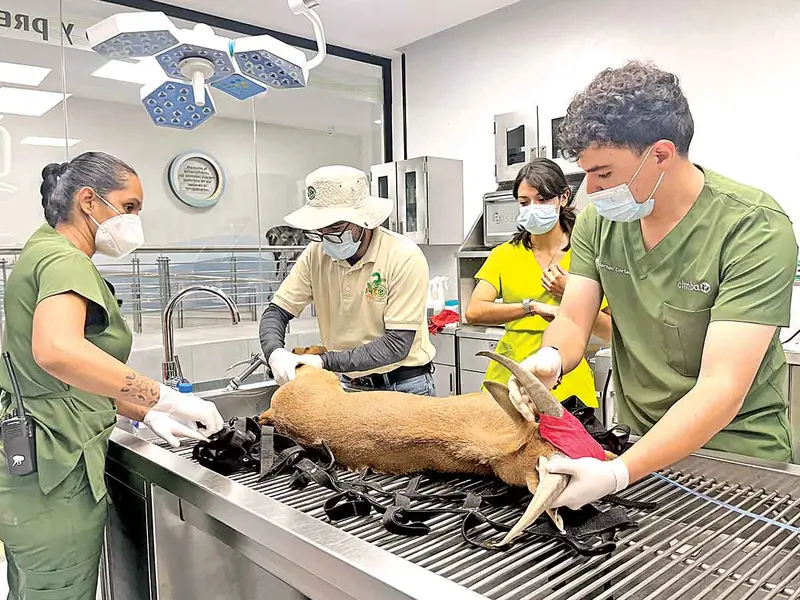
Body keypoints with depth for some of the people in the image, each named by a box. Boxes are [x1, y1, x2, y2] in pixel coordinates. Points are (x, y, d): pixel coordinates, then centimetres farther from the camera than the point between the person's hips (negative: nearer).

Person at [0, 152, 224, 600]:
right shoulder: (66, 259, -15)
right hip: (55, 472, -10)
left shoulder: (43, 251, 17)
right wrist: (166, 398, -32)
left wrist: (145, 413, 9)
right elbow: (57, 352, -38)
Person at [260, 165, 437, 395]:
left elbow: (397, 344, -21)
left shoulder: (405, 257, -19)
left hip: (404, 386, -3)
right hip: (349, 384, 4)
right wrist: (275, 352, -23)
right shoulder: (316, 254, -6)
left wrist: (326, 361, -27)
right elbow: (276, 312, -1)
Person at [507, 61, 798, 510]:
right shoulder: (599, 219, -5)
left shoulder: (755, 228, -21)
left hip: (735, 451, -3)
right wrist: (552, 358, -27)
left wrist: (618, 474, -38)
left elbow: (721, 388, -27)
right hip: (640, 440, 3)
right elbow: (573, 321, -3)